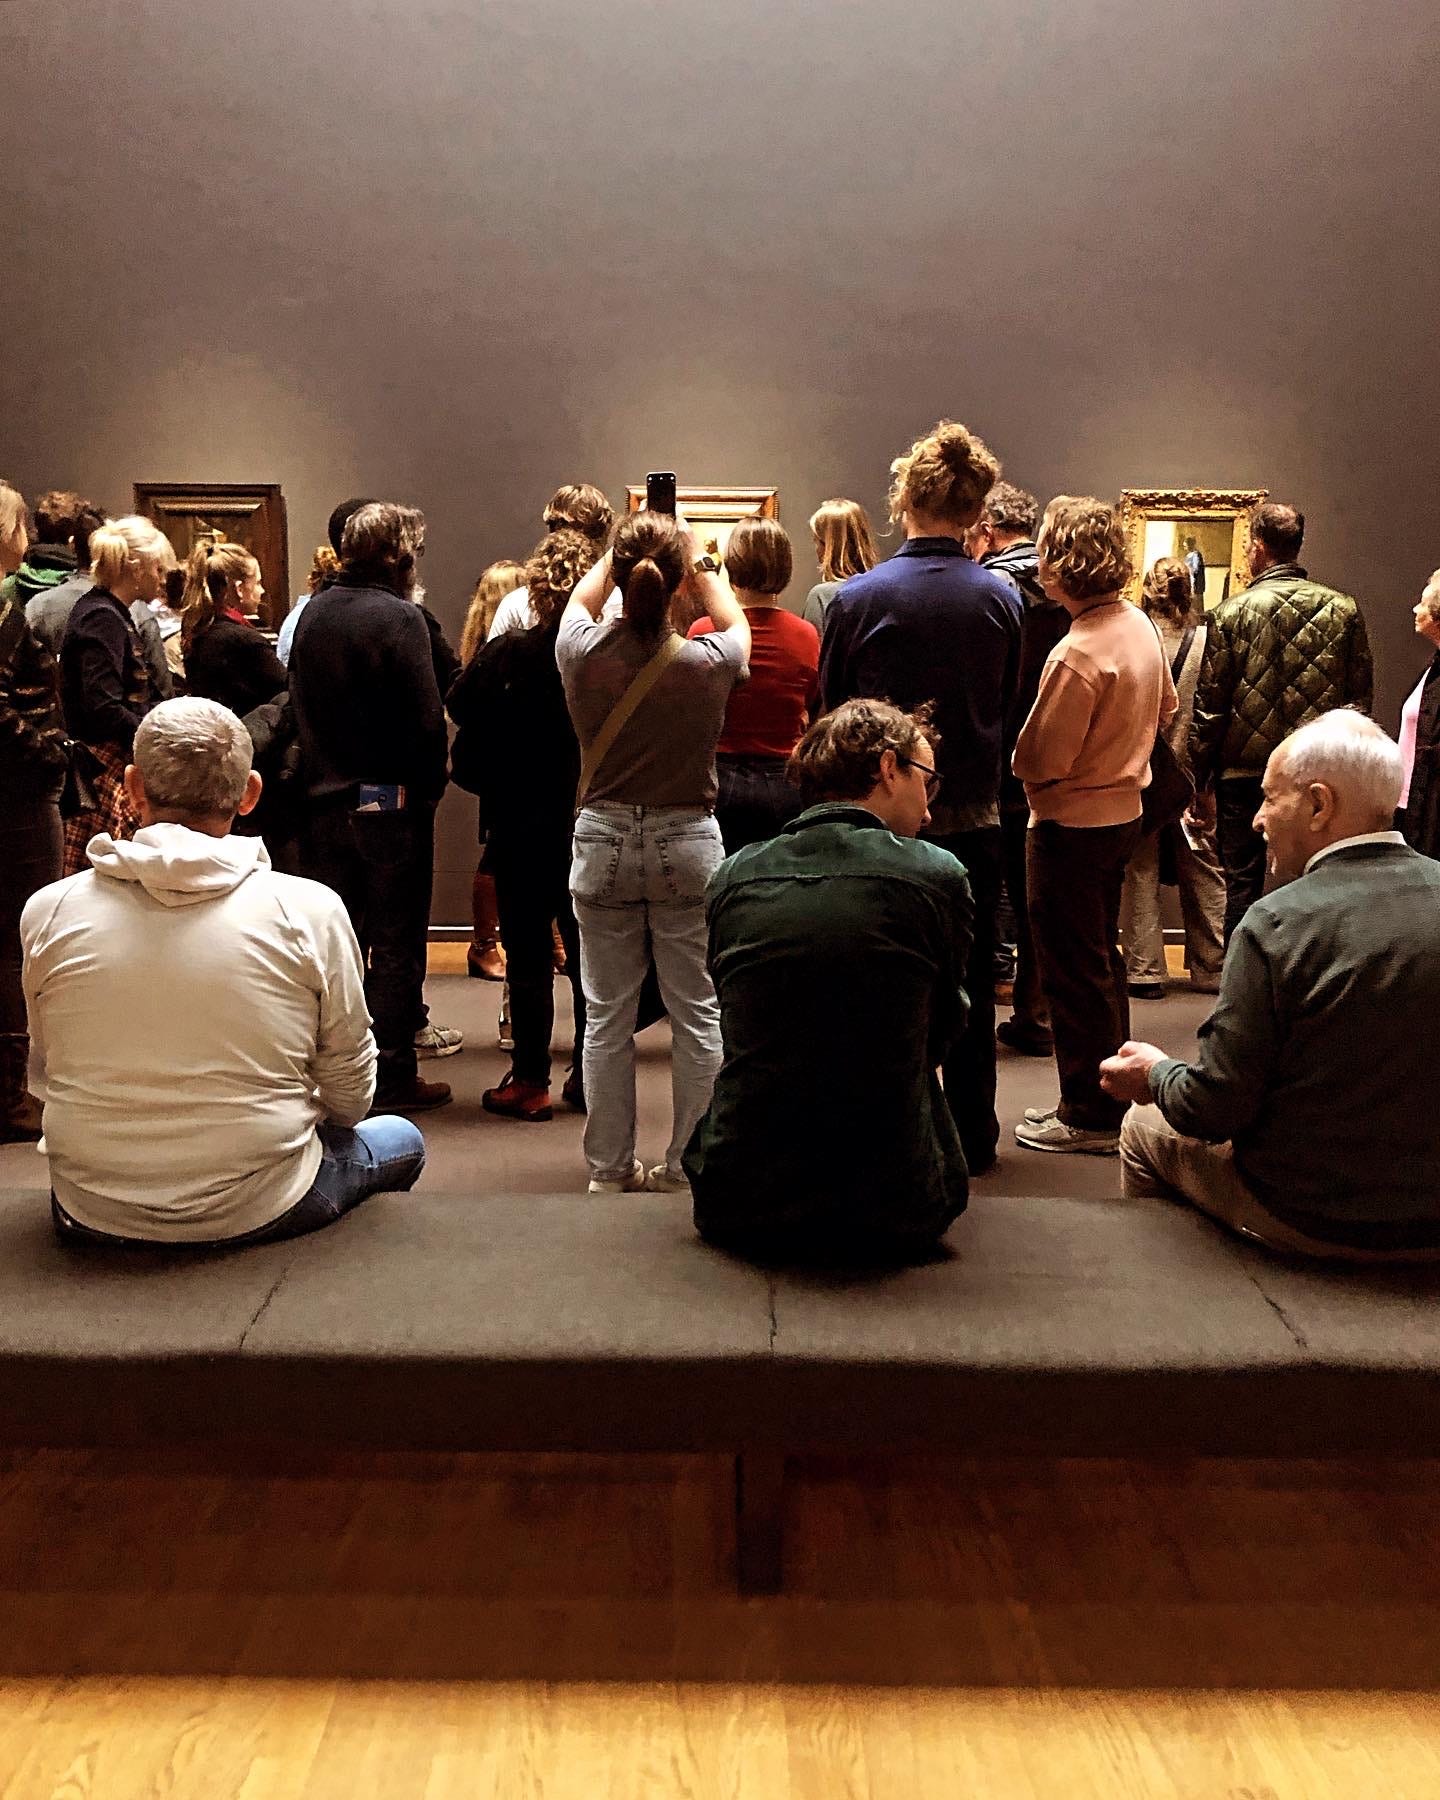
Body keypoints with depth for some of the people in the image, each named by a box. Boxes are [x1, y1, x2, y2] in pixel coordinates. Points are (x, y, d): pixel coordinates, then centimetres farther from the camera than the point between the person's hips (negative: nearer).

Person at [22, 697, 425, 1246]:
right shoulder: (309, 912, -15)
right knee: (402, 1139, 27)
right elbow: (350, 1095, -5)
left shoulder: (48, 912, -8)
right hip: (257, 1213, -3)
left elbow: (48, 1073, 7)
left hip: (91, 1218, 3)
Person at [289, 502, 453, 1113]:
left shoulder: (313, 612, 8)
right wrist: (430, 786, -3)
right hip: (390, 801, -6)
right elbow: (426, 717, -16)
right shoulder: (398, 617, -13)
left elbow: (299, 703, 11)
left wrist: (323, 775, 14)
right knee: (395, 944, 2)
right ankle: (393, 1077, 7)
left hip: (325, 802, 6)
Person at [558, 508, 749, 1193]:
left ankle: (609, 1169, 19)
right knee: (697, 1015, 8)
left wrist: (620, 553, 28)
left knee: (606, 1018, 10)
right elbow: (737, 625, 15)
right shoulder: (708, 662, -11)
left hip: (603, 842, 2)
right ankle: (689, 1164, 14)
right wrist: (700, 562, 24)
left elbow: (581, 598, 18)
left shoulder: (583, 653, -8)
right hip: (688, 844, -2)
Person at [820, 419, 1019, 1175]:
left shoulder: (857, 597, -12)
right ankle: (972, 1136, 24)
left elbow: (829, 708, -3)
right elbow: (1006, 703, 6)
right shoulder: (1001, 598, -5)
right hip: (973, 815, 2)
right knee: (970, 983, 13)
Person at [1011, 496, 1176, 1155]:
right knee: (1102, 959, 20)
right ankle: (1110, 1095, 32)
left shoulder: (1077, 653, -25)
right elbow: (1164, 708, 18)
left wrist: (1011, 740, -3)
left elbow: (1040, 759, -22)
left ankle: (1090, 1118, 13)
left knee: (1074, 972, 2)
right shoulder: (1140, 625, 3)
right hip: (1123, 809, 9)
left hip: (1072, 825, -9)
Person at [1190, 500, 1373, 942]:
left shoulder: (1232, 612, -7)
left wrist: (1202, 779, 3)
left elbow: (1209, 707, -5)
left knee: (1243, 886, 8)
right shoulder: (1343, 610, 1)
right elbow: (1360, 698, 4)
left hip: (1244, 774, -2)